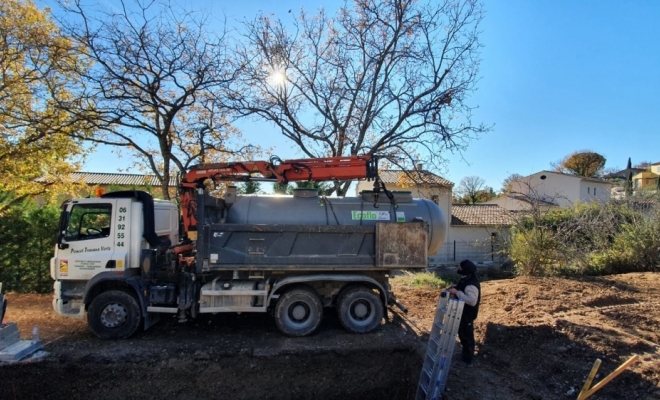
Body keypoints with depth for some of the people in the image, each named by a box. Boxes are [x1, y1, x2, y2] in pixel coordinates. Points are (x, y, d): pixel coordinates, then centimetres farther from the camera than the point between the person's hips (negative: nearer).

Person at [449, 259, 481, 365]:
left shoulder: (471, 285, -31)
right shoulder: (467, 278, 0)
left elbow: (472, 300, -38)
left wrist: (457, 292, -34)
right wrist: (455, 289, -2)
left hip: (467, 314, -10)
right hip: (462, 312, 10)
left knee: (467, 335, 7)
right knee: (462, 333, 24)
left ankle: (468, 358, 24)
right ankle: (465, 353, 42)